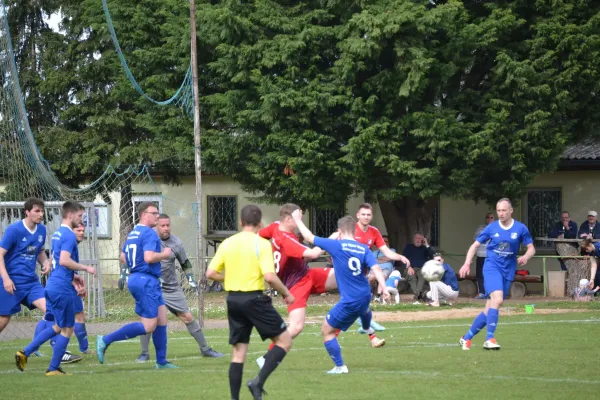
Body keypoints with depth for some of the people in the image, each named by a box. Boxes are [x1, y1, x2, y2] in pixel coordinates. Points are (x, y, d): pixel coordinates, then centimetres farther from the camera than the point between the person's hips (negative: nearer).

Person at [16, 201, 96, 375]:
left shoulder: (57, 234, 15)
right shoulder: (69, 235, -14)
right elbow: (64, 260, -25)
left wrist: (72, 276, 21)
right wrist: (86, 268, -15)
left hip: (52, 286, 9)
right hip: (62, 288, -9)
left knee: (58, 327, 19)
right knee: (67, 329, 2)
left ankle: (25, 353, 14)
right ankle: (53, 369, 8)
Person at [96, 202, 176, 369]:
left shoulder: (132, 233, 15)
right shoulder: (149, 233, -14)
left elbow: (123, 257, 21)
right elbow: (149, 257, -26)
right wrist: (164, 254, -9)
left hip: (136, 278, 10)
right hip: (147, 281, -10)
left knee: (161, 319, 12)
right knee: (148, 326, -9)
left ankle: (161, 361, 15)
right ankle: (106, 340, -9)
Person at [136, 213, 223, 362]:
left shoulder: (176, 243, -5)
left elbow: (185, 263, 9)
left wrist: (191, 279, -1)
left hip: (172, 288, 1)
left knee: (188, 317, 3)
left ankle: (205, 349, 15)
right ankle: (144, 353, 2)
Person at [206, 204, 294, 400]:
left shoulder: (227, 243, 6)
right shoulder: (261, 244, -9)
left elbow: (210, 273, 6)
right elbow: (269, 276, -18)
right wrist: (286, 294, -3)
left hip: (233, 299, 6)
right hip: (254, 299, -6)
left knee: (238, 351, 12)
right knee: (284, 340, 5)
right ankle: (258, 382, -9)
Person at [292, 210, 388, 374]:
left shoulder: (336, 245, -10)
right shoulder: (364, 249, 1)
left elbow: (310, 237, -2)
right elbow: (376, 268, -13)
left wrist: (297, 219, 12)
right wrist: (384, 288, -19)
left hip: (349, 301, -6)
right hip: (365, 296, 6)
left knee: (327, 330, 9)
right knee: (363, 310, 44)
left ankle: (340, 366, 9)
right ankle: (372, 337, 58)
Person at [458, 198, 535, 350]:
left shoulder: (521, 229, 0)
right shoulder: (492, 228, 0)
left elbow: (531, 248, 6)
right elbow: (475, 245, 8)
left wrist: (526, 257, -17)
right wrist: (467, 263, -5)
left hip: (508, 271, 2)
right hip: (492, 267, -2)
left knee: (489, 309, 4)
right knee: (497, 299, -27)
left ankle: (466, 338, 19)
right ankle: (490, 338, -25)